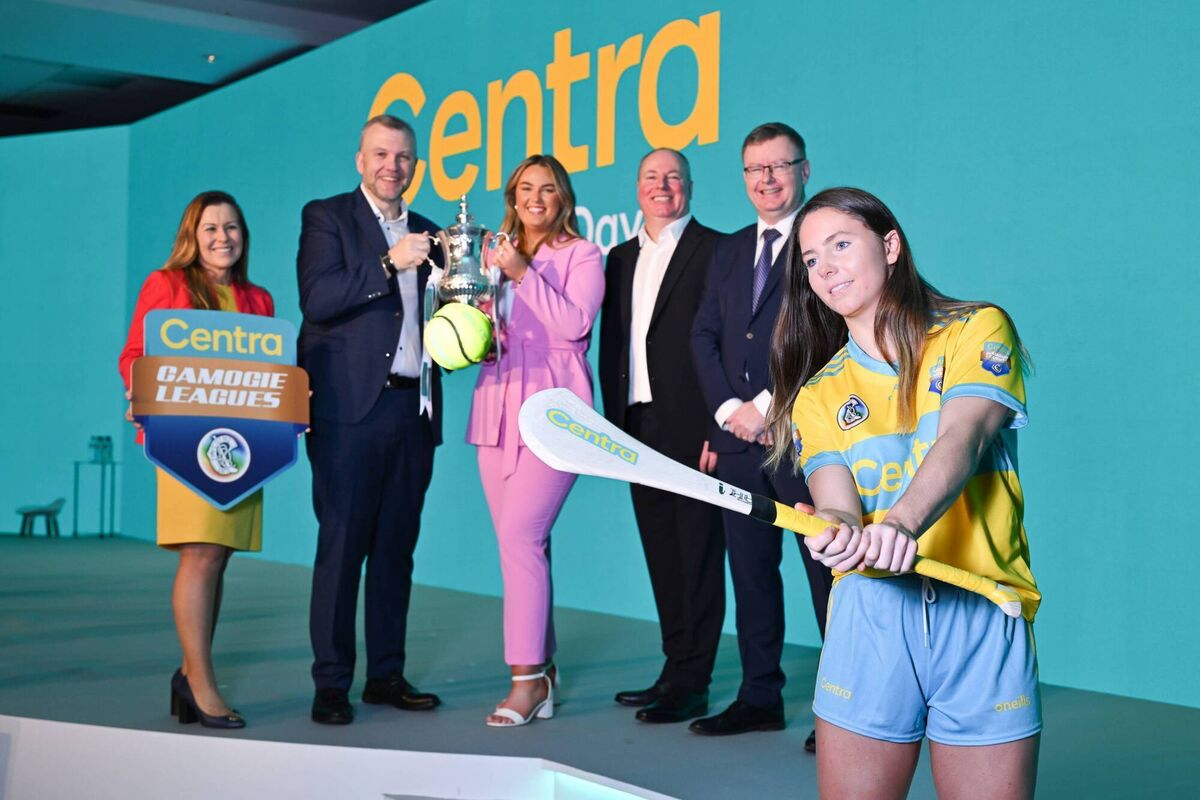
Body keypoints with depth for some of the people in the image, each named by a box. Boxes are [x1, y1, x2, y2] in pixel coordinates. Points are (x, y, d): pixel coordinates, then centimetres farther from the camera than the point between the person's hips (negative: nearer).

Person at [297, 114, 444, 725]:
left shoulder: (425, 233, 19)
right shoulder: (327, 217, 3)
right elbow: (317, 301, -12)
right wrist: (389, 263, -20)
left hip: (412, 406, 6)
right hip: (350, 405, -5)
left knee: (397, 545, 9)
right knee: (342, 543, -4)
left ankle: (386, 674, 17)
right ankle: (331, 683, 3)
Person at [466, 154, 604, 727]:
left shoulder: (581, 254, 4)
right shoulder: (499, 254, 20)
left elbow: (575, 324, -10)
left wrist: (524, 273, -12)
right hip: (499, 408, 6)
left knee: (520, 534, -16)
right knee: (523, 542, 5)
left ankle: (527, 677, -9)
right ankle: (543, 669, 14)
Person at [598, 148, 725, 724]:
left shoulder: (715, 250, -2)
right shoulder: (622, 258, 18)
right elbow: (610, 345, 17)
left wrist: (719, 427, -14)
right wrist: (615, 423, 10)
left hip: (693, 428, -6)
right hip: (640, 427, 6)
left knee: (698, 551, -2)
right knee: (661, 553, 11)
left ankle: (692, 683, 4)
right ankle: (674, 669, 20)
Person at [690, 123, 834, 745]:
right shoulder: (729, 251, 18)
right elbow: (704, 336, 12)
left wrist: (767, 406, -12)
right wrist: (728, 409, -3)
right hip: (738, 436, 6)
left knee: (827, 572, -2)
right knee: (750, 570, 11)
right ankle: (760, 696, 21)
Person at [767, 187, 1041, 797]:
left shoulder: (976, 331, 5)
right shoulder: (816, 394, 13)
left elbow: (962, 438, -12)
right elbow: (834, 501, -1)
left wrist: (901, 522, -31)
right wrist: (839, 534, -26)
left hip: (982, 615, -2)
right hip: (868, 616, 2)